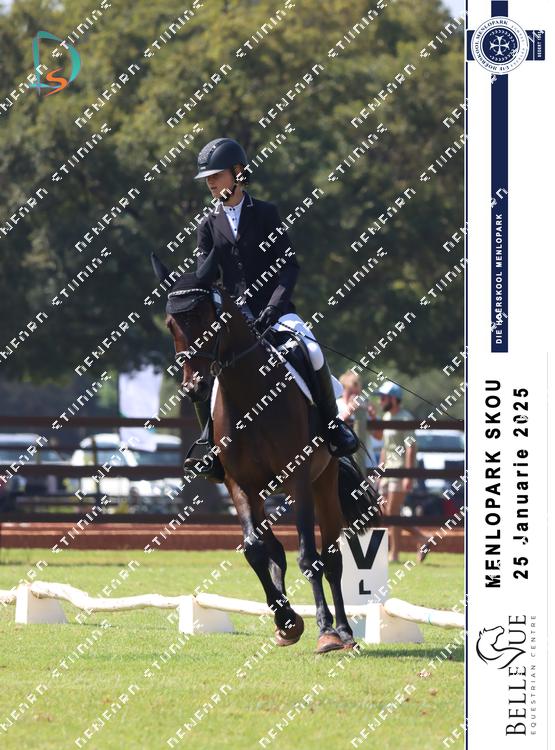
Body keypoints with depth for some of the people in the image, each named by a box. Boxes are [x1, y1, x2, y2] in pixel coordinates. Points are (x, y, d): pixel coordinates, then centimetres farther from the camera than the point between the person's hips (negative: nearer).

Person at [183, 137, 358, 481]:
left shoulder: (266, 213, 3)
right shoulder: (209, 226, 10)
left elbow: (289, 265, -3)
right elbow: (204, 277, 4)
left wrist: (273, 307, -17)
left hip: (273, 308, -3)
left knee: (312, 351, -29)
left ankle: (332, 423, -8)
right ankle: (212, 449, -7)